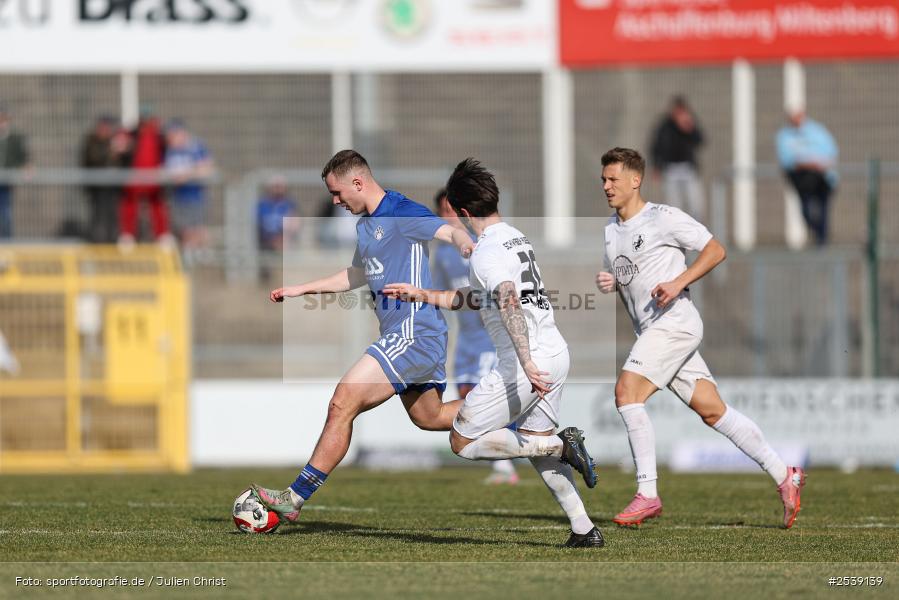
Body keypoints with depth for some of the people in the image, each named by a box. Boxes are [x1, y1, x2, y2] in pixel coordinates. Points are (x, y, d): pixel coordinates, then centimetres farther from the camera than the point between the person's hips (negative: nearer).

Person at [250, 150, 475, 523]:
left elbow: (451, 232, -27)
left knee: (343, 404, -13)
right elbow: (357, 275, 33)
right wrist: (301, 289, 33)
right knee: (427, 417, 21)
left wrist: (465, 244, -50)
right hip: (408, 337, 11)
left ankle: (295, 499, -12)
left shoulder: (402, 214, -13)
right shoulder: (366, 225, 17)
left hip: (413, 335, -11)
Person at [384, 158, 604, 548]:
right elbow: (476, 299, 29)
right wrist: (422, 295, 33)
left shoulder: (488, 250, -11)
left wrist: (526, 363, -34)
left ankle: (560, 445, -7)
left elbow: (509, 302, -27)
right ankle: (585, 531, 14)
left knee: (463, 442, 2)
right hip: (556, 353, 9)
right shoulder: (516, 238, 18)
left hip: (528, 362, -9)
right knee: (536, 445, 22)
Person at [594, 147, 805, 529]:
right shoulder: (610, 229, 15)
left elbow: (715, 250, -7)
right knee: (713, 411, 6)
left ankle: (647, 494, -17)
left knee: (626, 392, -19)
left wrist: (679, 282, -18)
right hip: (651, 331, 8)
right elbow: (621, 278, 26)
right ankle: (783, 476, 12)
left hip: (674, 322, -8)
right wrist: (606, 284, 2)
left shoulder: (664, 218, -8)